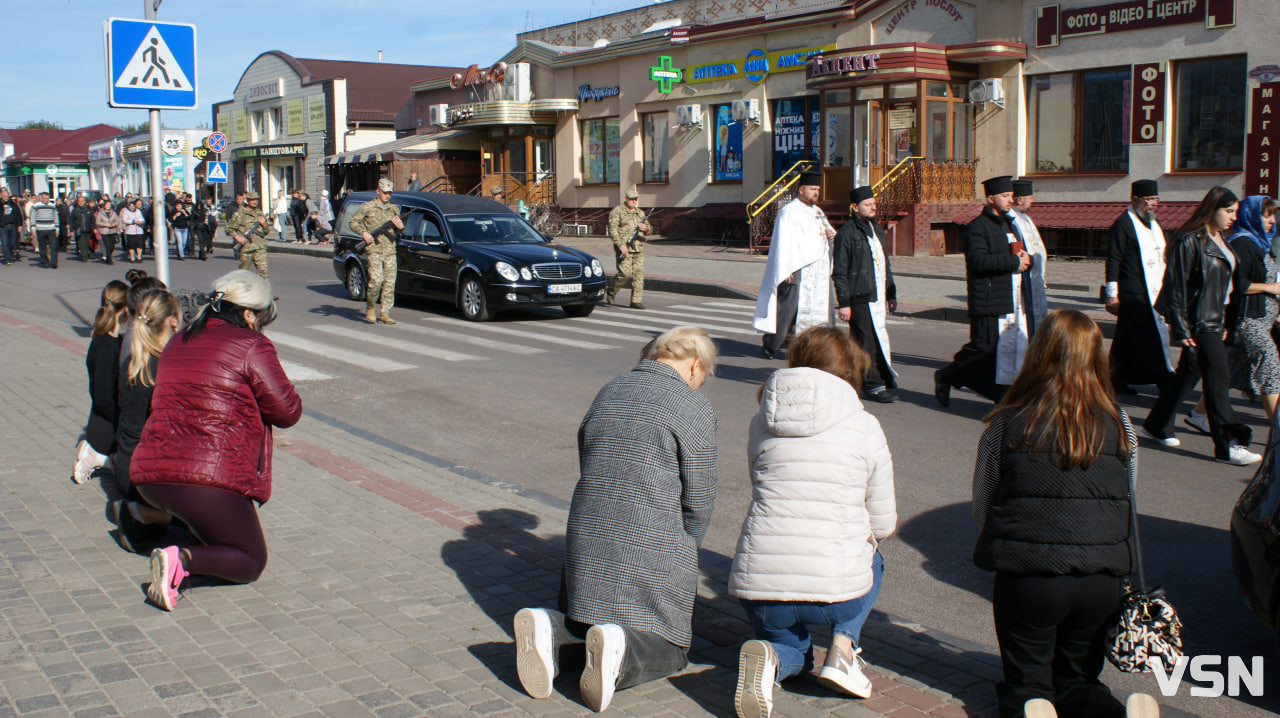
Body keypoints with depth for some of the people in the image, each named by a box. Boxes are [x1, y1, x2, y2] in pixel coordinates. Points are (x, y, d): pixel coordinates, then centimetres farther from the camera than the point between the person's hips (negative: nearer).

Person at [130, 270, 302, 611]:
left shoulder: (177, 343, 18)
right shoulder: (252, 346, -3)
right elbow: (288, 412, -2)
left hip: (150, 479, 8)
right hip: (212, 481, -7)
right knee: (250, 563, 7)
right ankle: (184, 559, -20)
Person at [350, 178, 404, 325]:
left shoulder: (394, 209, 16)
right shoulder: (367, 207, 3)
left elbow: (397, 229, 23)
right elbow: (353, 222, 6)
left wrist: (400, 227, -1)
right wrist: (364, 233, -10)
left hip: (390, 250, 4)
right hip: (374, 249, -4)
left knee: (390, 282, 0)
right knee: (376, 279, -16)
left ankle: (386, 314, 6)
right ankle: (370, 308, 5)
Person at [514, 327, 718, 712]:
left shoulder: (609, 393, 13)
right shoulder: (694, 408, -7)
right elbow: (698, 500, -7)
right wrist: (682, 553, 12)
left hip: (587, 540, 5)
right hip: (654, 547, -5)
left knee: (583, 616, 27)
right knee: (669, 649, 11)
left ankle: (547, 628, -7)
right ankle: (618, 651, -21)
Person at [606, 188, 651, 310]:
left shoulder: (640, 213, 18)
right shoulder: (617, 211, -1)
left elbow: (648, 227, 27)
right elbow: (612, 229, -9)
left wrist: (645, 228, 1)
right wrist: (620, 245, -19)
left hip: (638, 248, 6)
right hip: (624, 248, -6)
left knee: (639, 273, -2)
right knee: (625, 273, -13)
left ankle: (636, 301, 1)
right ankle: (611, 292, 10)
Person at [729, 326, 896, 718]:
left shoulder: (761, 423, 8)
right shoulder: (865, 426, 1)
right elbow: (883, 524, 9)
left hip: (758, 584, 1)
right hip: (837, 590, -1)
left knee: (793, 650, 33)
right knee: (870, 559, 35)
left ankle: (768, 659, -3)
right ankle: (843, 646, 12)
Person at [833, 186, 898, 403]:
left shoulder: (876, 230, 17)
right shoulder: (846, 233, -8)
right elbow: (839, 272, -10)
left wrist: (891, 294, 21)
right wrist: (843, 303, -14)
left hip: (878, 297, 8)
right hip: (860, 298, -8)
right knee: (868, 342, -6)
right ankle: (873, 386, -1)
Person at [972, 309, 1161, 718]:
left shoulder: (1004, 426, -5)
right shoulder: (1118, 425, 1)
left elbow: (981, 511, 4)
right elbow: (1128, 504, 11)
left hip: (1026, 577, -2)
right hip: (1102, 581, 2)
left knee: (1024, 683, 17)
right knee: (1077, 682, 21)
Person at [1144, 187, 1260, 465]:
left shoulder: (1221, 240, 12)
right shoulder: (1190, 241, -15)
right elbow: (1176, 287, -16)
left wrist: (1226, 320, 18)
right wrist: (1180, 329, -17)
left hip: (1215, 321, 9)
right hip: (1198, 324, -9)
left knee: (1189, 372, 15)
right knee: (1218, 377, -9)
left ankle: (1157, 424, 29)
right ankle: (1227, 445, -5)